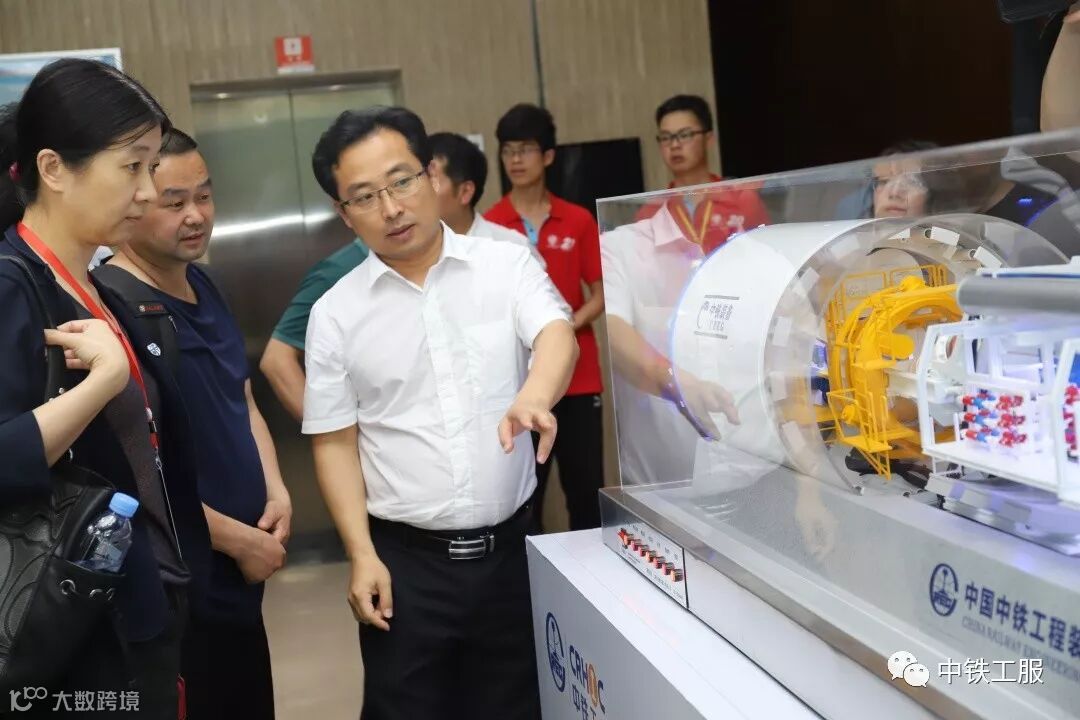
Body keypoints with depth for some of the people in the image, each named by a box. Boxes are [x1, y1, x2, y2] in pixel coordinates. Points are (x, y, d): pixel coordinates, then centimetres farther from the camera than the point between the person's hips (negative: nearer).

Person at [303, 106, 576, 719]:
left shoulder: (507, 264, -1)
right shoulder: (337, 313, 1)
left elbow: (557, 333, -18)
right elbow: (336, 443, 3)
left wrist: (533, 398, -40)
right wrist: (362, 555, -6)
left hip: (510, 546, 0)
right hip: (406, 559, 0)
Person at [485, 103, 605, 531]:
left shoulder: (579, 221, 4)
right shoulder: (487, 227, 0)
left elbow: (600, 294, 5)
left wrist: (566, 327, -12)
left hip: (579, 376, 1)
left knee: (587, 488, 7)